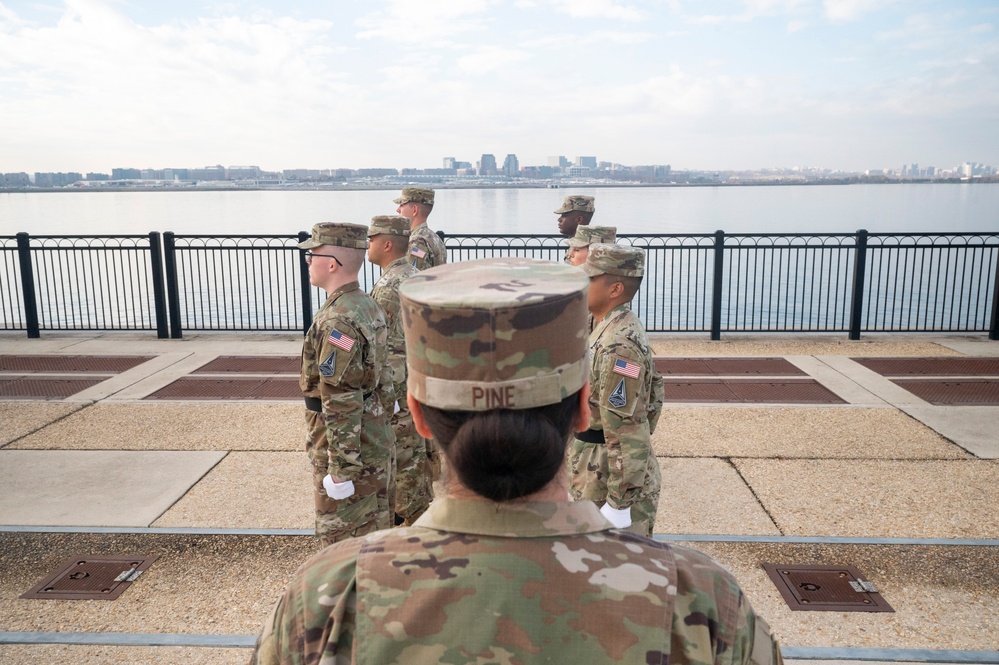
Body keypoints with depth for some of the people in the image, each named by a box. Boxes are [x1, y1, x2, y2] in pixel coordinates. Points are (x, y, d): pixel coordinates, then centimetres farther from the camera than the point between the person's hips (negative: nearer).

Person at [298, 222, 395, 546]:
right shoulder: (368, 305, 5)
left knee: (341, 536, 6)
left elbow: (341, 403, -25)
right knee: (373, 526, 21)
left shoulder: (337, 321, -25)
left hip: (346, 443, -9)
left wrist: (341, 468, -21)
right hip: (374, 436, 9)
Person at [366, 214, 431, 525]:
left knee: (403, 452, 3)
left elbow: (390, 347, -22)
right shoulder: (414, 275, 9)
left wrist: (385, 395, -18)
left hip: (399, 384, -10)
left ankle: (409, 516, 15)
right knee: (416, 444, 19)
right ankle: (418, 504, 33)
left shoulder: (389, 285, -21)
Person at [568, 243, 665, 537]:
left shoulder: (618, 345, -26)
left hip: (612, 477, -10)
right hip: (599, 470, 10)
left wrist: (619, 502, -23)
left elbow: (626, 433, -26)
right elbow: (653, 394, 15)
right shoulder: (616, 327, 6)